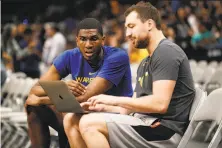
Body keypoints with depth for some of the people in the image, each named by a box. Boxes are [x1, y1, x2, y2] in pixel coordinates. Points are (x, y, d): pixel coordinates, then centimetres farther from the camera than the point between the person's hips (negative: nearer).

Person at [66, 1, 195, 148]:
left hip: (164, 131, -10)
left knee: (89, 124, -23)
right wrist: (100, 106, 3)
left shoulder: (166, 52, -10)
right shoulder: (145, 63, 22)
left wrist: (115, 100, -14)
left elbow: (160, 104, -21)